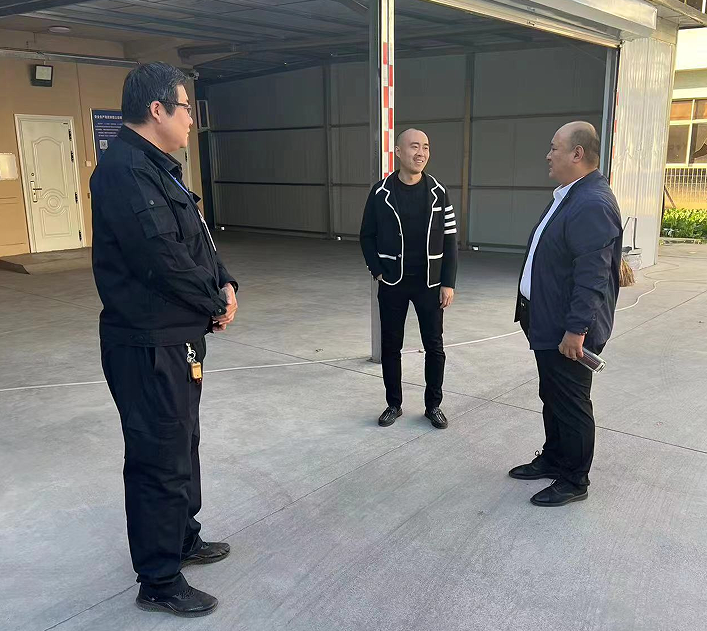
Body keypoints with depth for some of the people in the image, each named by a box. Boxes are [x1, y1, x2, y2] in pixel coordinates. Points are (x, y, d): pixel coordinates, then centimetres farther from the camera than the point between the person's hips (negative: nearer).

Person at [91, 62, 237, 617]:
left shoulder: (157, 168, 15)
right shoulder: (125, 171, -19)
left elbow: (197, 241, 17)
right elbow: (163, 258, -26)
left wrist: (226, 284, -1)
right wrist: (217, 304, -12)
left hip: (178, 339, 11)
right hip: (149, 346, -11)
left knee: (181, 444, 22)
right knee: (160, 457, 0)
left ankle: (183, 538, 41)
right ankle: (159, 581, 17)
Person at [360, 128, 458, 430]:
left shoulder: (438, 192, -2)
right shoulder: (381, 192, -4)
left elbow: (449, 241, -1)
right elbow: (368, 236, 4)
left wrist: (448, 283, -5)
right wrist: (377, 271, -7)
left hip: (429, 284, 0)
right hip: (392, 284, 0)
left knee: (434, 346, 7)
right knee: (390, 346, 8)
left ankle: (433, 405, 23)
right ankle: (394, 404, 24)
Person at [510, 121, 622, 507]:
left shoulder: (593, 204, -22)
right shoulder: (569, 196, 12)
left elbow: (593, 276, -26)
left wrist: (577, 329, -26)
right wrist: (532, 310, 21)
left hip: (568, 331, -10)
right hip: (548, 324, 10)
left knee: (571, 404, 4)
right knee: (552, 398, 21)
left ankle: (574, 482, 20)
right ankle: (553, 459, 37)